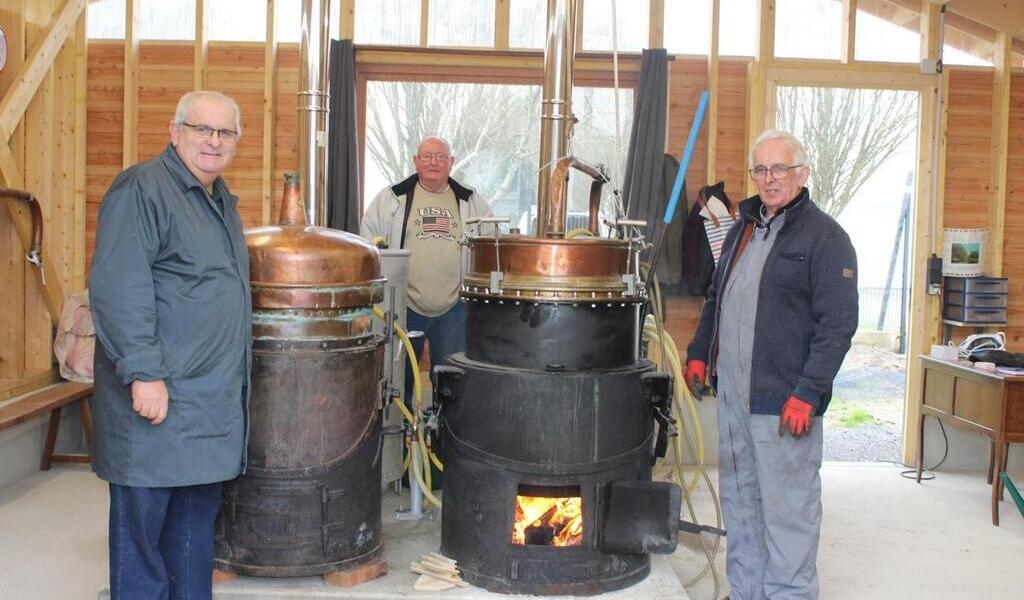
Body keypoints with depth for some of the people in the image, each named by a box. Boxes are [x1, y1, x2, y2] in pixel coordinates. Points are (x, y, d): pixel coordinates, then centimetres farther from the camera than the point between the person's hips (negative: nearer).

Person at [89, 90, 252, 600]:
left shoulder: (221, 201, 17)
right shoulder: (141, 190, -11)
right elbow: (118, 289, -20)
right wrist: (144, 373, -23)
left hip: (214, 400, 9)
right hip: (158, 395, -9)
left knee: (197, 521, 16)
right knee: (143, 521, 1)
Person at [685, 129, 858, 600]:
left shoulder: (824, 236, -8)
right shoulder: (743, 229, 16)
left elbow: (838, 325, -14)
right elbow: (715, 299, 26)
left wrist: (807, 393, -19)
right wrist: (699, 353, 16)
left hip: (783, 401, -8)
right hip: (732, 394, 8)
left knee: (786, 508, -2)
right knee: (739, 502, 16)